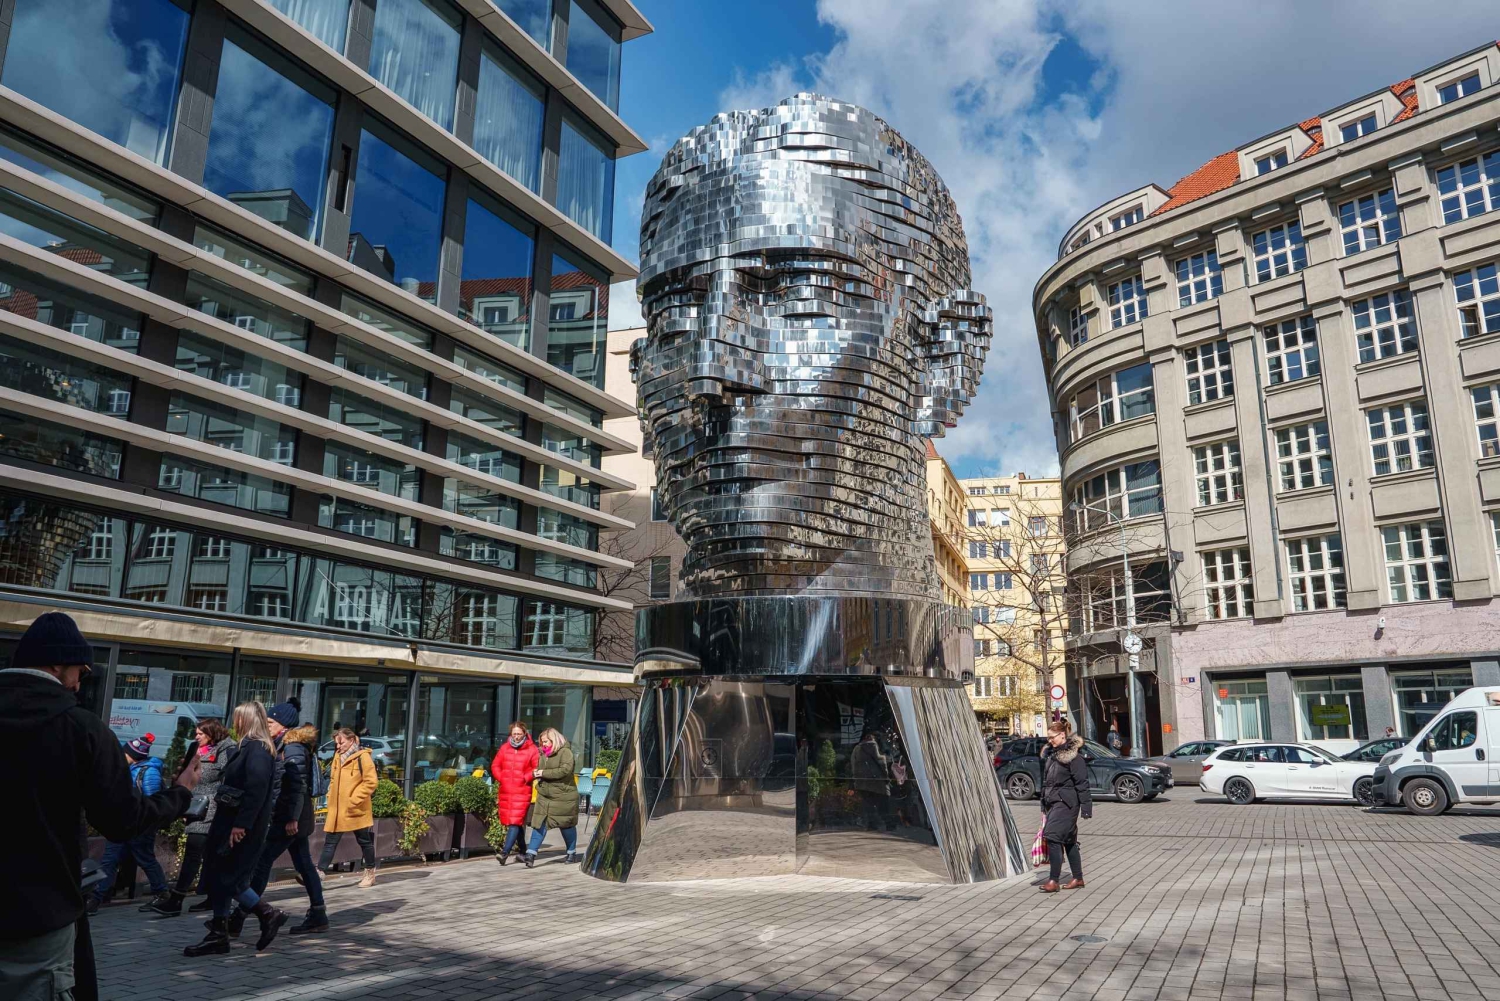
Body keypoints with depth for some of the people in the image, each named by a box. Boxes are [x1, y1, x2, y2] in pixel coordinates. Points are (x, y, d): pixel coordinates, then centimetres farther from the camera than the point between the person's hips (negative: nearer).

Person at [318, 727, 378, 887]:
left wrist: (354, 799, -18)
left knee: (365, 841, 8)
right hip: (336, 809, 6)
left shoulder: (363, 757, -12)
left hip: (356, 810, -6)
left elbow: (371, 781, -15)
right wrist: (331, 797, 9)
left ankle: (370, 873, 20)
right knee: (330, 842, 5)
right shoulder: (337, 757, 10)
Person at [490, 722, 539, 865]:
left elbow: (538, 769, -6)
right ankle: (522, 849, 28)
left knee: (515, 822, -12)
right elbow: (495, 766, 13)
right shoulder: (504, 748, 8)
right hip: (505, 791, 5)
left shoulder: (532, 750, -4)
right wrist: (501, 778, 1)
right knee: (509, 821, 13)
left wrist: (526, 778, -14)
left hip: (522, 791, -5)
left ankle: (505, 852, -14)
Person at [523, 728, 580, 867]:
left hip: (563, 796, -6)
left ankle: (572, 853, 23)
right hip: (544, 796, 6)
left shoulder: (565, 752, -12)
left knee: (566, 825, 7)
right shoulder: (543, 754, 11)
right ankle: (531, 853, -7)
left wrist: (544, 773, -20)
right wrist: (536, 772, -2)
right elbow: (539, 770, 24)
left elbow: (565, 770, -24)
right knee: (539, 824, -5)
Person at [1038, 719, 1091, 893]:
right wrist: (1044, 806, 20)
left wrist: (1085, 807, -15)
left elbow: (1082, 783, -14)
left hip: (1066, 802, -8)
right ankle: (1078, 879, 22)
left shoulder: (1073, 755, -13)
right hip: (1053, 802, 8)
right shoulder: (1049, 753, 12)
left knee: (1052, 835, -15)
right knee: (1068, 840, 13)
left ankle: (1054, 880, -12)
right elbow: (1045, 781, 18)